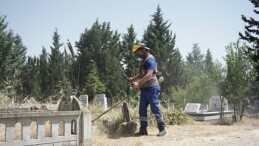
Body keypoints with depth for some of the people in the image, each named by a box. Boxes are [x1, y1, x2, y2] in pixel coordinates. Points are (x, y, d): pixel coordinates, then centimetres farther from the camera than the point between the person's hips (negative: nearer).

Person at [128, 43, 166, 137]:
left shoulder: (150, 60, -11)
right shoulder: (144, 60, 18)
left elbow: (149, 75, -23)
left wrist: (138, 83, -24)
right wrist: (133, 79, 9)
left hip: (151, 88, -9)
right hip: (144, 88, 9)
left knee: (155, 108, -6)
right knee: (142, 109, 7)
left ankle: (162, 129, 3)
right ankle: (143, 130, 12)